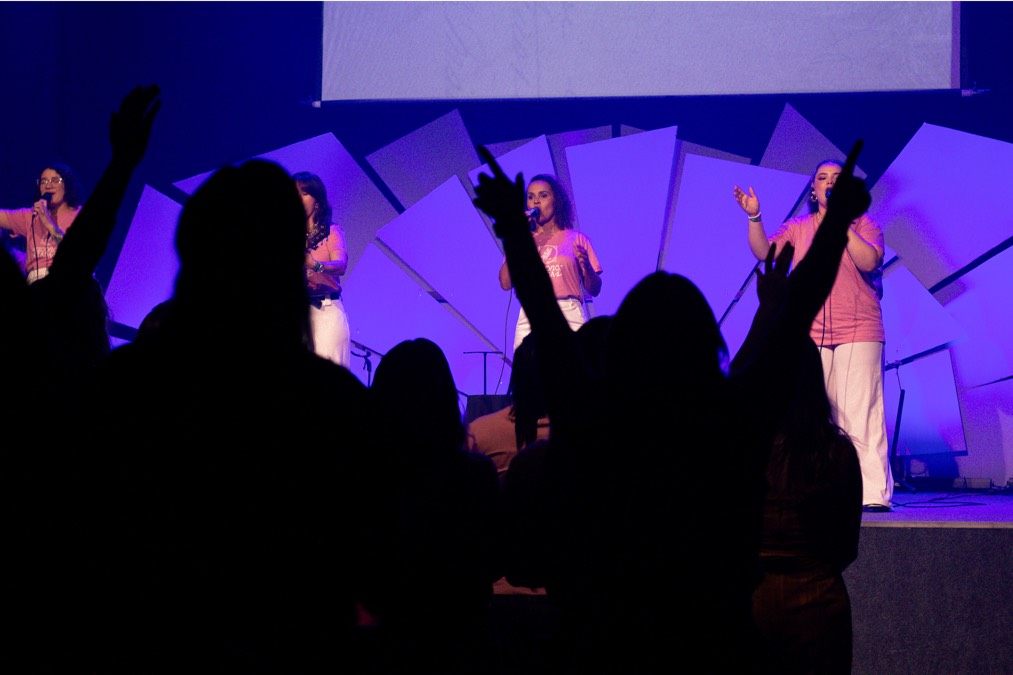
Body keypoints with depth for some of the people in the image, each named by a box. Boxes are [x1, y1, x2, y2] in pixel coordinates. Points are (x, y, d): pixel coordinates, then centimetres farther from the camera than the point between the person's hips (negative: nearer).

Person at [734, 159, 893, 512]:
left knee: (860, 413, -11)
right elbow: (763, 251, 0)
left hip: (858, 333, -3)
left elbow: (869, 261, -12)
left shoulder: (864, 224, 6)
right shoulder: (797, 228, 14)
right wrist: (754, 217, -13)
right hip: (811, 334, 3)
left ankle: (874, 493, -12)